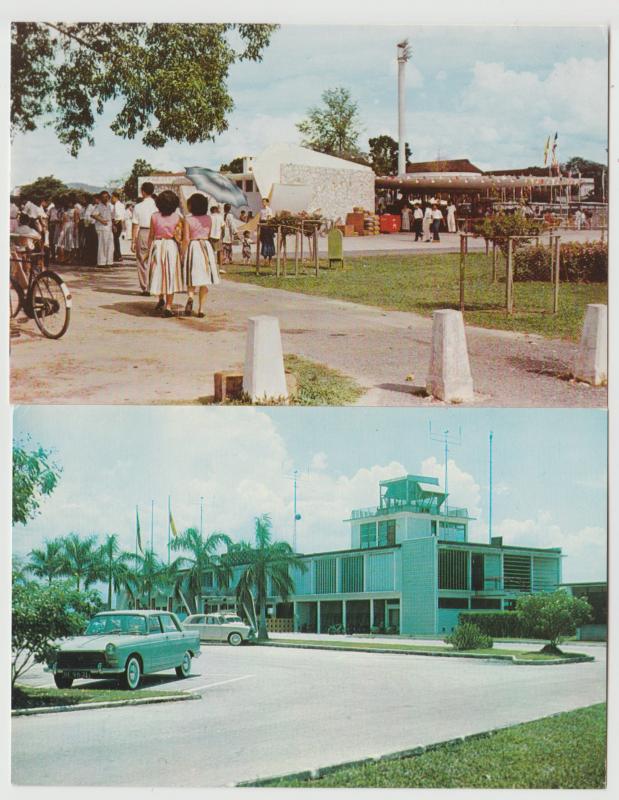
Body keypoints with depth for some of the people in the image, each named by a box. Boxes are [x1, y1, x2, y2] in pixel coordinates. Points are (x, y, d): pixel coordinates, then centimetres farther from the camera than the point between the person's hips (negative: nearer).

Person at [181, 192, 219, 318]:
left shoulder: (187, 219, -9)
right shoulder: (208, 219, 2)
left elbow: (186, 239, -12)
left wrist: (182, 253, -6)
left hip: (193, 247, -3)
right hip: (206, 247, 3)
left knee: (192, 279, 9)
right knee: (204, 281, 7)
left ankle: (190, 297, -20)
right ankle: (201, 309, 7)